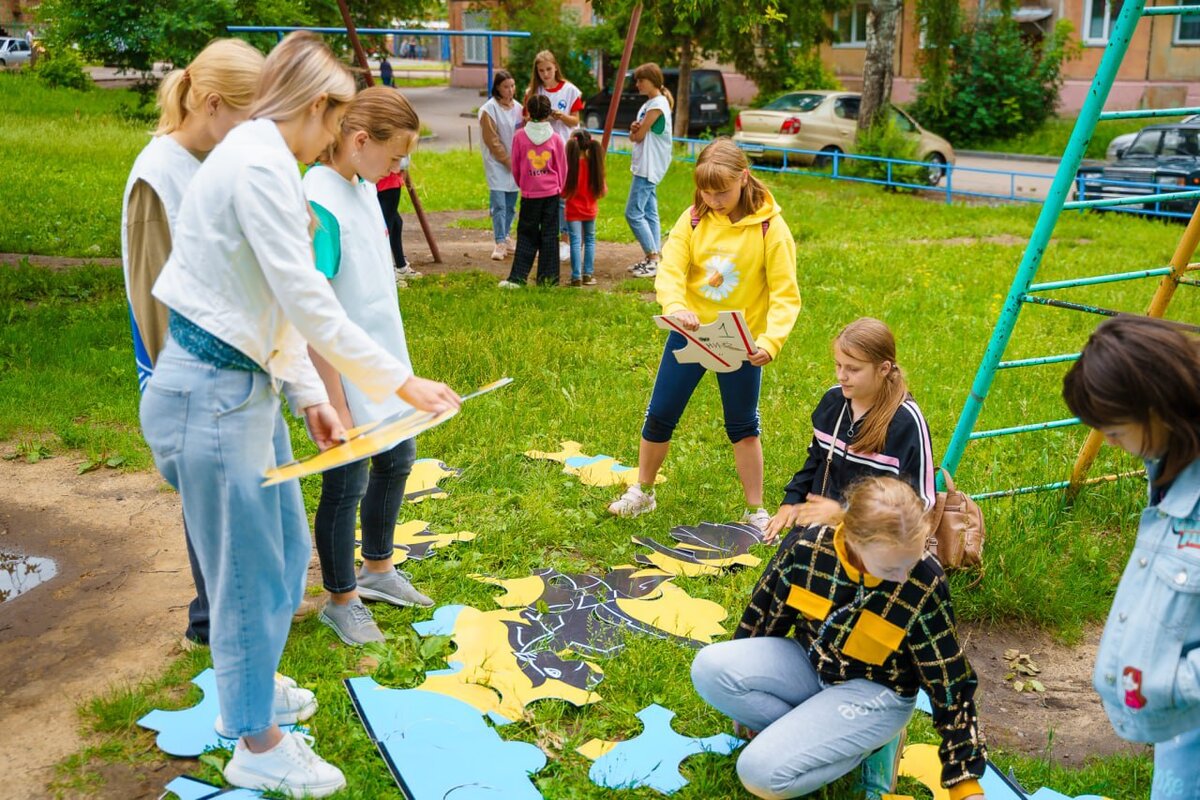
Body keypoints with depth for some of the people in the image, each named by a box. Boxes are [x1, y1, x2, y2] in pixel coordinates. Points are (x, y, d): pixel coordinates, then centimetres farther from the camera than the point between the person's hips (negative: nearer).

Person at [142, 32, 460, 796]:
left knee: (283, 549, 21)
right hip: (214, 393, -10)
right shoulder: (262, 163, -19)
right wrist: (401, 381, -16)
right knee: (251, 569, 3)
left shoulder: (257, 157, 13)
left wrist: (311, 396, 12)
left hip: (243, 383, 10)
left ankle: (249, 685, 42)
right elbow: (308, 302, -22)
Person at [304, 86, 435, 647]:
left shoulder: (365, 186, 3)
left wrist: (394, 362, 18)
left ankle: (378, 570, 42)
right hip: (346, 375, -9)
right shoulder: (320, 203, -24)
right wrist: (335, 404, -22)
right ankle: (341, 600, 27)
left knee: (397, 460, 22)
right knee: (347, 485, 6)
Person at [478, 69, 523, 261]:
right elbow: (492, 141, -10)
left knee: (511, 204, 11)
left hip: (516, 164, 6)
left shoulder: (517, 108, 9)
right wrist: (508, 161, -10)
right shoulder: (489, 109, -9)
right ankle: (500, 243, -10)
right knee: (499, 204, -10)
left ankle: (506, 237, 23)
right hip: (497, 164, -6)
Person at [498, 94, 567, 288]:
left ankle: (517, 277, 1)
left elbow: (515, 167, 3)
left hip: (529, 194, 0)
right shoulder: (555, 139, -3)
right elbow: (562, 168, 5)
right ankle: (548, 277, 8)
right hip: (551, 192, 0)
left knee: (526, 236, 7)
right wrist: (561, 190, 21)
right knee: (549, 235, 7)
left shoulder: (520, 136, -6)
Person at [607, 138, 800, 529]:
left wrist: (770, 341, -32)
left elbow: (785, 295, -16)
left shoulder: (770, 227, -14)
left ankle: (756, 510, 25)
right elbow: (670, 271, -14)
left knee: (743, 426, 11)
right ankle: (642, 492, 31)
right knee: (659, 416, 10)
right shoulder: (694, 219, -7)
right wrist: (675, 306, -36)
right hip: (689, 334, 2)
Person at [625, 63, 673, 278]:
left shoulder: (658, 104, -15)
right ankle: (651, 259, 14)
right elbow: (635, 134, 15)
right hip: (646, 167, 10)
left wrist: (635, 131, 6)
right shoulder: (648, 104, 16)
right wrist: (634, 128, -7)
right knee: (649, 213, 10)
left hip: (649, 167, -10)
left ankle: (653, 259, -9)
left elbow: (638, 136, -16)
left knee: (634, 213, -11)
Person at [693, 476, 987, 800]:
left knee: (763, 771, -23)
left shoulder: (926, 587, -25)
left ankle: (869, 744, 0)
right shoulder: (810, 546, -19)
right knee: (710, 669, -20)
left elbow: (949, 683, -14)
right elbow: (765, 613, 0)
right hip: (810, 663, 4)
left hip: (875, 691, -4)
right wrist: (742, 674, 16)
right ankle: (805, 729, -7)